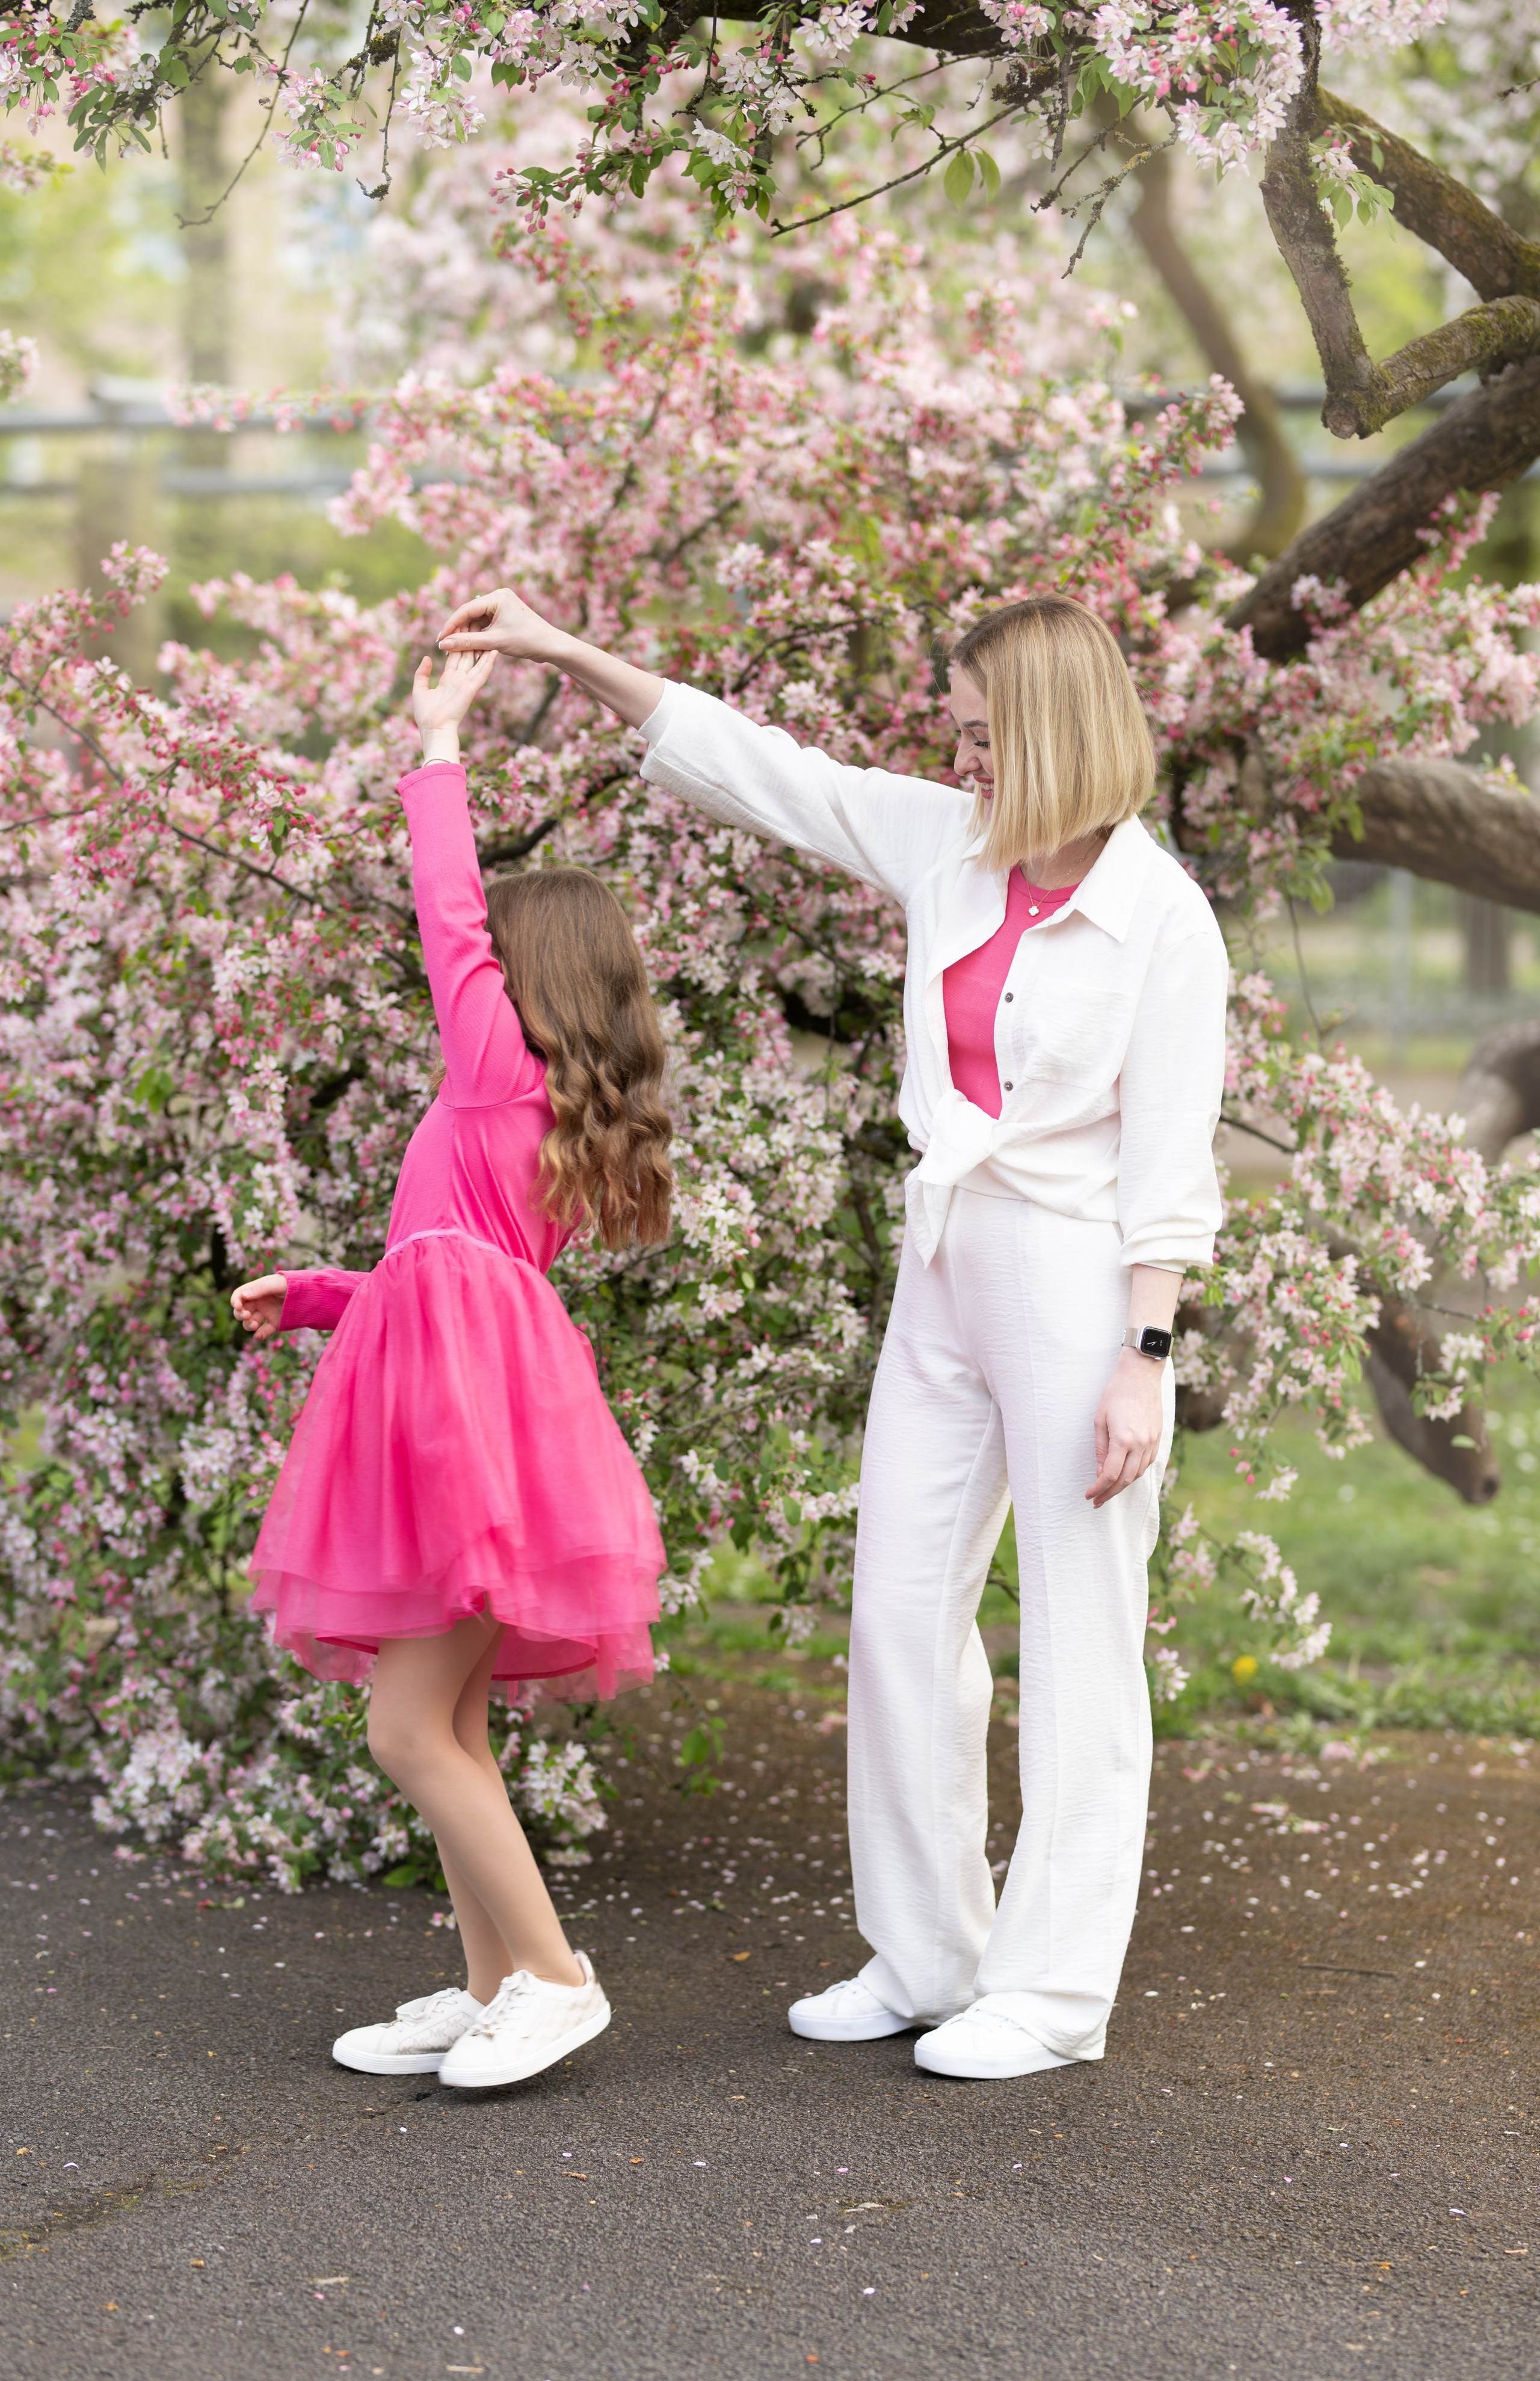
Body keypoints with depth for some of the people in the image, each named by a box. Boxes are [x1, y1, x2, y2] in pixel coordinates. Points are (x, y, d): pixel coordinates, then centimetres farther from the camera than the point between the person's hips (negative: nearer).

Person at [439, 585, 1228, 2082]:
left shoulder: (1160, 918, -11)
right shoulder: (946, 847, 6)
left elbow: (1168, 1165, -12)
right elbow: (751, 767, 10)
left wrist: (1145, 1361, -16)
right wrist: (561, 652, 8)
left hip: (1079, 1284, -7)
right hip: (945, 1277, 7)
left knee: (1078, 1644, 0)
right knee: (901, 1610, 10)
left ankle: (1054, 1992, 9)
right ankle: (925, 1959, 21)